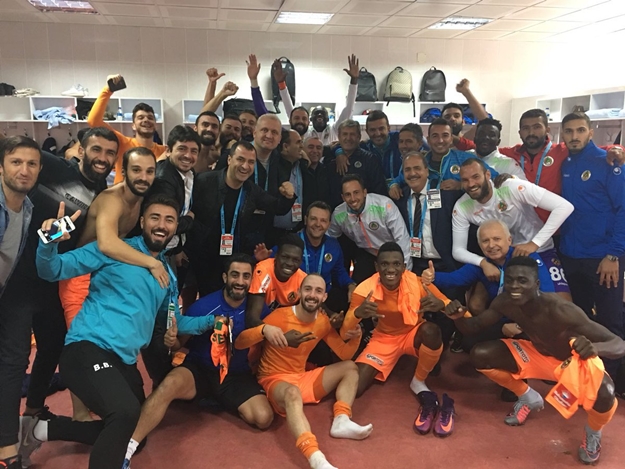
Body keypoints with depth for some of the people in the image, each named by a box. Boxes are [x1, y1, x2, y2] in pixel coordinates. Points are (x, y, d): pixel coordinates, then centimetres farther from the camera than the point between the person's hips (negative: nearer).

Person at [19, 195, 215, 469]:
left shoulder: (168, 274, 17)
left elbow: (174, 320, 24)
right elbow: (53, 271, -7)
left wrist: (209, 321, 13)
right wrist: (49, 243, -26)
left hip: (125, 361, 8)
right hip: (89, 348, -8)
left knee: (128, 432, 20)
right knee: (127, 412, -34)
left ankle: (42, 430, 28)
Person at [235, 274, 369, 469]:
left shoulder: (323, 321, 3)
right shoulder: (280, 316, -16)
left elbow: (344, 354, 8)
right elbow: (239, 342, -23)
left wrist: (355, 337, -14)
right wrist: (265, 330, -42)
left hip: (303, 378, 7)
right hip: (275, 380, -7)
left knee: (350, 367, 2)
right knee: (293, 393, -41)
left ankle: (341, 421, -20)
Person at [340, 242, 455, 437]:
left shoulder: (417, 282, -25)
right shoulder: (366, 289, -23)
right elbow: (345, 334, -24)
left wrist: (440, 304, -46)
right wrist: (357, 313, -48)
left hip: (414, 334, 1)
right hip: (384, 338, 0)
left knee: (431, 330, -36)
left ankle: (419, 383, -10)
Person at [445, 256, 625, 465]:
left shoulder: (561, 311, -39)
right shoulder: (505, 302, -23)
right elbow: (474, 326, -9)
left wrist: (594, 347, -60)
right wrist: (458, 317, -32)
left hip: (578, 360, -5)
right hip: (539, 354, 5)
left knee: (603, 394, -36)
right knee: (480, 355, -11)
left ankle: (593, 433, 4)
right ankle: (529, 399, 17)